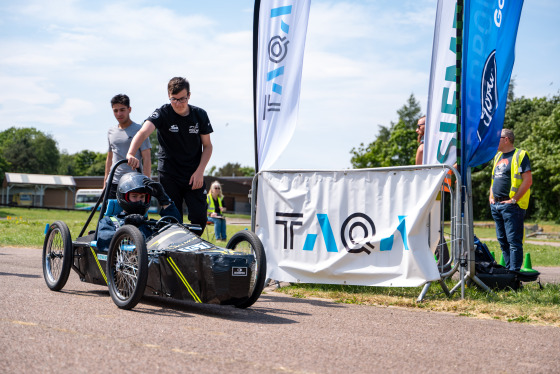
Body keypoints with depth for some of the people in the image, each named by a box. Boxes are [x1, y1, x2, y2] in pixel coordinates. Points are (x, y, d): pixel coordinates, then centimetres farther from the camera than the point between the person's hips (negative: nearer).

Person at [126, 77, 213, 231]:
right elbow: (143, 132, -27)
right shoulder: (163, 113, -10)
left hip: (194, 175, 2)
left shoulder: (200, 115, 0)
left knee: (199, 218, -4)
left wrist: (199, 171, -6)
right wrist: (131, 153, -46)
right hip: (169, 175, -2)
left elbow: (207, 146, 8)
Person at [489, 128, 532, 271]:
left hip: (511, 206, -8)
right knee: (502, 240, 10)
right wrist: (491, 197, 12)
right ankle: (509, 269, 17)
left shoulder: (520, 155, -6)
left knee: (513, 241, -8)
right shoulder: (498, 156, 19)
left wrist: (513, 200, -16)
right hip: (496, 205, 8)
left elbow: (528, 180, -14)